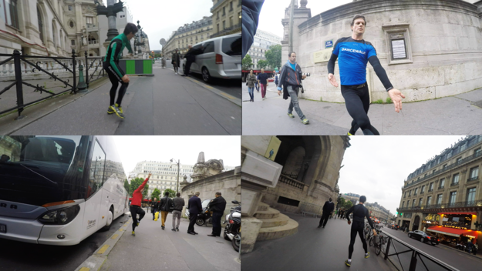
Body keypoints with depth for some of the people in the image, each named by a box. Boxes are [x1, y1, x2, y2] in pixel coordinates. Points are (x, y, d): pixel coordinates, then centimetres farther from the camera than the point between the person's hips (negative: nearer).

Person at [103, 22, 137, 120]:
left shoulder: (125, 39, 1)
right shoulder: (117, 42, -28)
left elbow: (128, 44, 30)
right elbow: (112, 61, -33)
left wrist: (131, 52, 50)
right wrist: (122, 75, -39)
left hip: (110, 64, 10)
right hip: (109, 64, -10)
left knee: (115, 84, 17)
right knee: (125, 82, -15)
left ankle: (111, 108, 26)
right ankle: (117, 106, -14)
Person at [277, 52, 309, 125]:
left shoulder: (297, 66, 12)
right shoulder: (286, 66, -4)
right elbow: (281, 77, -5)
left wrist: (302, 77, -4)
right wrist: (279, 88, -8)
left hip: (297, 86, 6)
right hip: (290, 86, -6)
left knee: (293, 101, 19)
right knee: (296, 102, -13)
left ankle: (289, 112, 43)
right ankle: (303, 118, -17)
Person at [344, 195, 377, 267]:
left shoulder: (354, 207, -8)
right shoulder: (365, 209, 0)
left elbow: (346, 214, -7)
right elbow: (369, 219, -6)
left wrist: (349, 220, 13)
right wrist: (373, 228, -6)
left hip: (354, 226, -2)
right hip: (361, 227, 2)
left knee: (352, 242, -4)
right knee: (363, 240, 25)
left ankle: (349, 261, -9)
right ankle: (366, 253, 46)